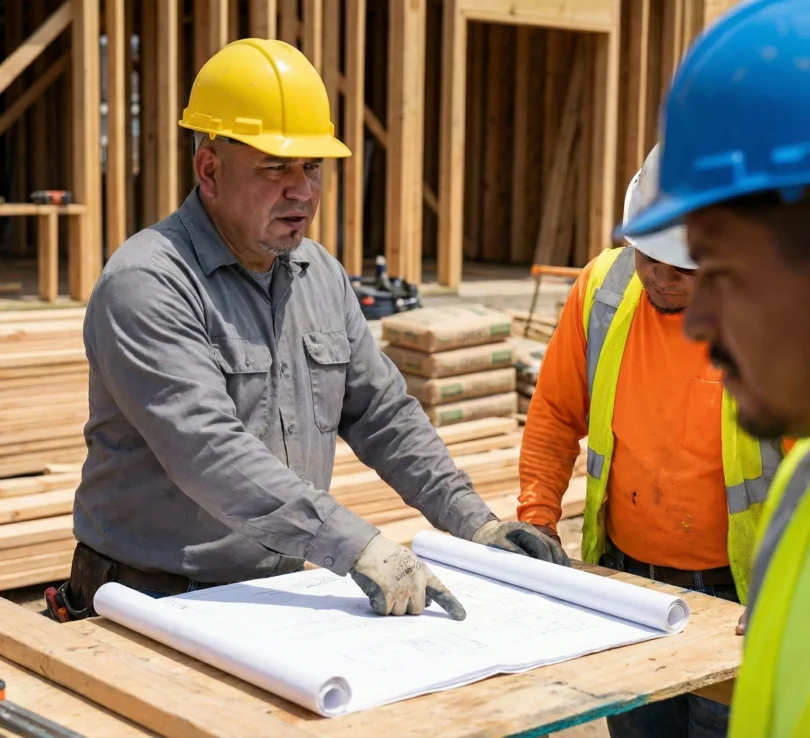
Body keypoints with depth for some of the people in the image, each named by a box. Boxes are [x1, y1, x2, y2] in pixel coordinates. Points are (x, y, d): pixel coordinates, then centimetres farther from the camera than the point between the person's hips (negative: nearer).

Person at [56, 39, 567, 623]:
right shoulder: (146, 285, -14)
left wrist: (475, 522, 7)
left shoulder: (323, 275, 10)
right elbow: (207, 453, -24)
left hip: (279, 595, 6)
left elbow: (383, 414, 16)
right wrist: (356, 546, -29)